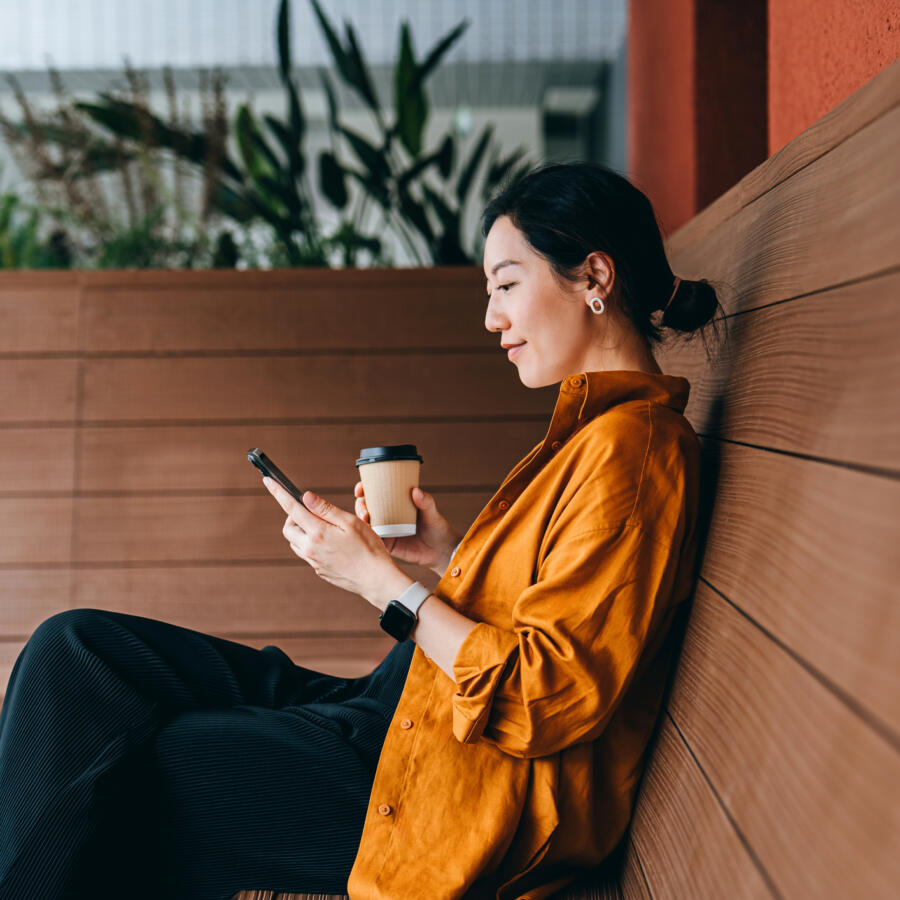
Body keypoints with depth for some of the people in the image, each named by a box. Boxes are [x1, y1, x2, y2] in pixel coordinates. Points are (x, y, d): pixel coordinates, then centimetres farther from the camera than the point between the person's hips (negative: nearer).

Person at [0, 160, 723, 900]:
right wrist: (449, 554, 5)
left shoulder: (630, 446, -18)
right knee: (74, 647, 4)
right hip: (404, 708, 10)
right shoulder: (595, 425, 12)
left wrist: (382, 580, -16)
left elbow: (552, 696, -22)